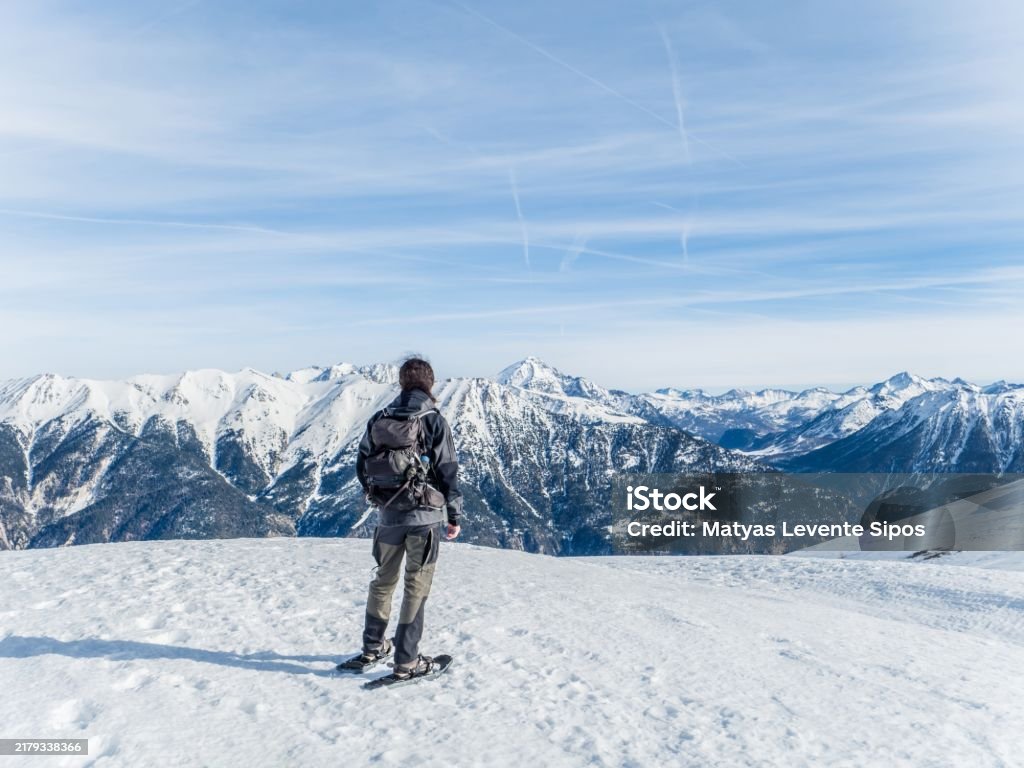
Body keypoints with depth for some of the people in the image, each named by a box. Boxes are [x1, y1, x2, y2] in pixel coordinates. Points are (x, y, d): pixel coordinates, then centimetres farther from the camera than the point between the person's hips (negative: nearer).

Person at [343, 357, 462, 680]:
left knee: (384, 579, 20)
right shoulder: (434, 421, -11)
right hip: (425, 515, -4)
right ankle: (407, 661, 10)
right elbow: (448, 472, -10)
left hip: (388, 516, 4)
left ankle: (373, 648, 32)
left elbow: (362, 466, 9)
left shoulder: (378, 420, 2)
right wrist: (455, 516, 0)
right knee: (416, 586, 5)